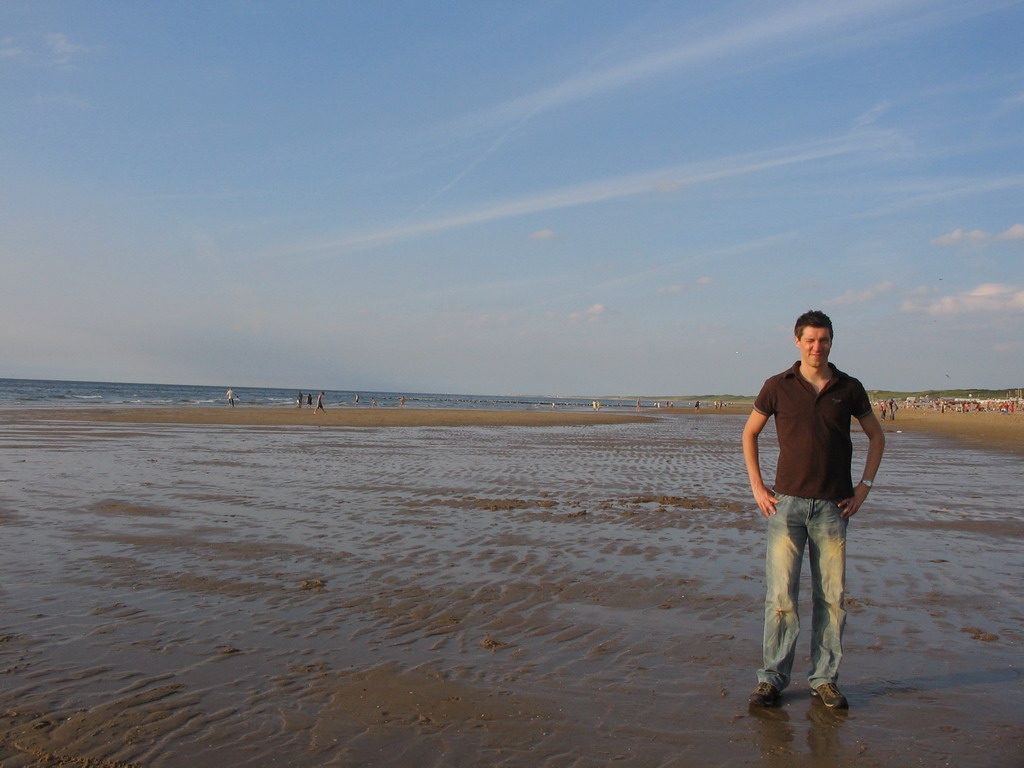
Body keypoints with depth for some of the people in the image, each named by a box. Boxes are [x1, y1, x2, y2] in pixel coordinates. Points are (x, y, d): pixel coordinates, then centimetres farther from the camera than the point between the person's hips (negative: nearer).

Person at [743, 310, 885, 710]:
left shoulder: (849, 388, 5)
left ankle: (824, 679, 17)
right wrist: (757, 487, 4)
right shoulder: (778, 387, 2)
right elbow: (749, 433, 11)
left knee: (831, 597, 5)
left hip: (833, 506, 1)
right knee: (780, 595, -3)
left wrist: (864, 487, 7)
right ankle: (772, 678, 8)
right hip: (787, 502, -1)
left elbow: (876, 436, 16)